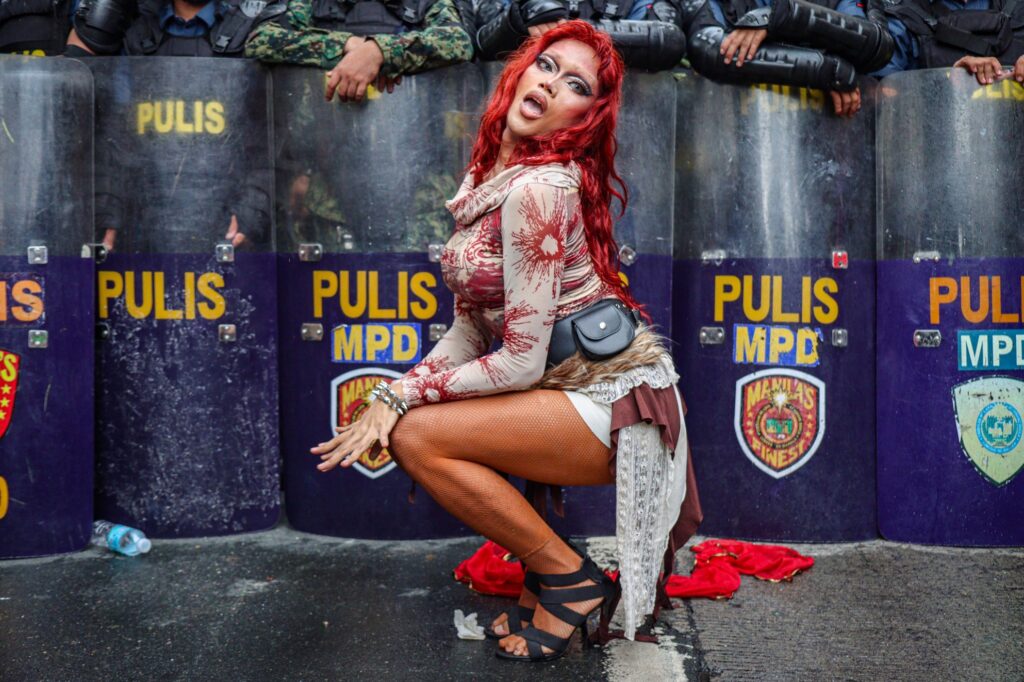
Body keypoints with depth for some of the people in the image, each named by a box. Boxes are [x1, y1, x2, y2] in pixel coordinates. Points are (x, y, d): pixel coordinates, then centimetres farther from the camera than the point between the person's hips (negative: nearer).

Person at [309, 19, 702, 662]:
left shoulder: (538, 188, -20)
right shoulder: (488, 175, 7)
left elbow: (520, 363, -21)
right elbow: (472, 325, 9)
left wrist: (403, 396, -13)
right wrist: (398, 393, -4)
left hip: (618, 402, -9)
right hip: (578, 390, 9)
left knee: (417, 435, -17)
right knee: (401, 421, 6)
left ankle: (569, 579, -1)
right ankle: (547, 571, 15)